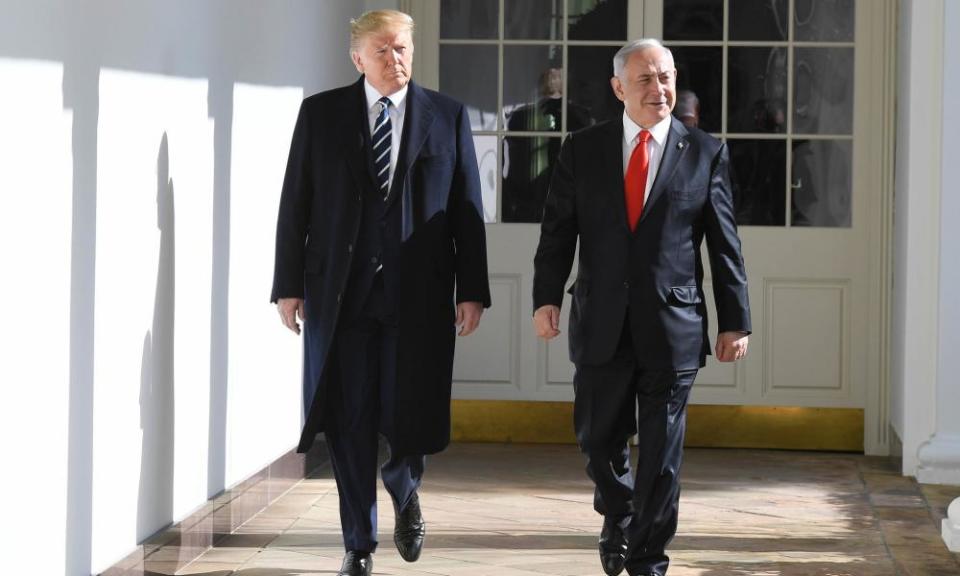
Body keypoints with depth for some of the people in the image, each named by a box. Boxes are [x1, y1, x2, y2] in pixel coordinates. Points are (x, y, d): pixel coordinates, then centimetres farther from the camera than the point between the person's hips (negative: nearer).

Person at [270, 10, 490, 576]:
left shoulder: (448, 116, 6)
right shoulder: (320, 113, 5)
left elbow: (468, 209, 4)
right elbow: (295, 205, 5)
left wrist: (472, 290, -1)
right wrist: (289, 285, 1)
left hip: (418, 293, 0)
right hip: (341, 290, 0)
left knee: (410, 417, -1)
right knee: (350, 423, 3)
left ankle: (404, 493, 32)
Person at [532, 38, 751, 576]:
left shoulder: (706, 153, 3)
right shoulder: (583, 150, 5)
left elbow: (725, 244, 3)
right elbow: (558, 231, 4)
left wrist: (736, 321, 1)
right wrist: (547, 297, -9)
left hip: (673, 326, -1)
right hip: (602, 325, 1)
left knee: (662, 453, 1)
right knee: (600, 440, 11)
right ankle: (618, 516, 40)